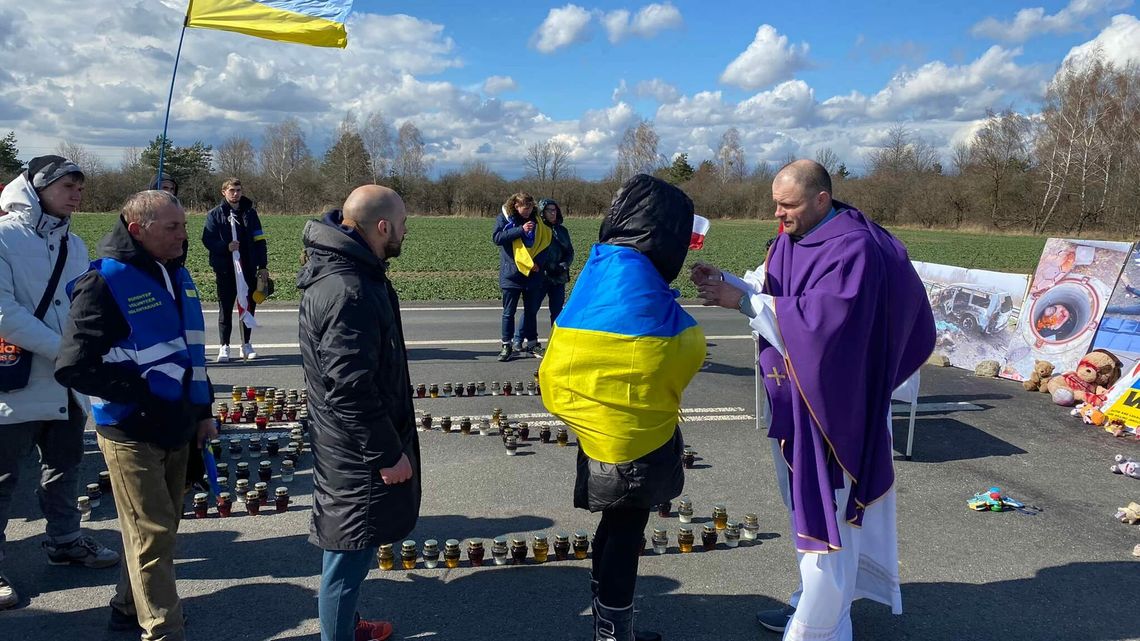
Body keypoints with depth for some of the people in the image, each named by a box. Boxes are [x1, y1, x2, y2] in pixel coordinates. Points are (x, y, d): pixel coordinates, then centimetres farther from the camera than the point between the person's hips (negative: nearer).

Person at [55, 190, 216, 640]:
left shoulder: (176, 274, 8)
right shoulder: (104, 282, -15)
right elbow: (74, 367, -19)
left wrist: (202, 412, 13)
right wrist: (144, 393, -17)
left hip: (176, 428, 7)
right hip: (132, 433, -7)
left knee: (161, 529, 18)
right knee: (152, 538, -1)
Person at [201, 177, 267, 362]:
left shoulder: (250, 213, 8)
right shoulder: (215, 214, 2)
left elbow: (259, 240, 6)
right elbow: (207, 239, -3)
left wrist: (263, 266, 1)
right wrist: (226, 247, -20)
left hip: (249, 269, 2)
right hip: (225, 269, -2)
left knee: (249, 306, 7)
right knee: (225, 308, 2)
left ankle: (246, 344, 20)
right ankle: (224, 347, 10)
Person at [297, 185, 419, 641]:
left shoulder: (348, 270, 6)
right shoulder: (348, 292, -28)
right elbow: (351, 389, -28)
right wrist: (388, 453, -19)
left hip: (353, 444, 11)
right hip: (358, 451, -11)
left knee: (351, 548, 25)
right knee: (350, 553, 6)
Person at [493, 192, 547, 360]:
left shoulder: (536, 221, 7)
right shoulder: (504, 219, -2)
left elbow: (544, 243, 10)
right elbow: (497, 237, -17)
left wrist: (538, 262, -6)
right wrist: (520, 230, -22)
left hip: (533, 274, 3)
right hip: (511, 274, -3)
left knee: (532, 310, 11)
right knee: (509, 312, 2)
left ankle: (532, 343, 22)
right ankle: (506, 345, 11)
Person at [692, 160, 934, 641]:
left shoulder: (853, 249, -19)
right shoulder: (792, 240, 7)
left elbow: (820, 320, -28)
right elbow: (772, 296, 11)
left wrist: (743, 301, -24)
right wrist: (727, 283, -5)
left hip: (830, 405, -9)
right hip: (793, 399, 9)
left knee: (824, 512, 1)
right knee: (804, 505, 20)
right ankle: (813, 602, 38)